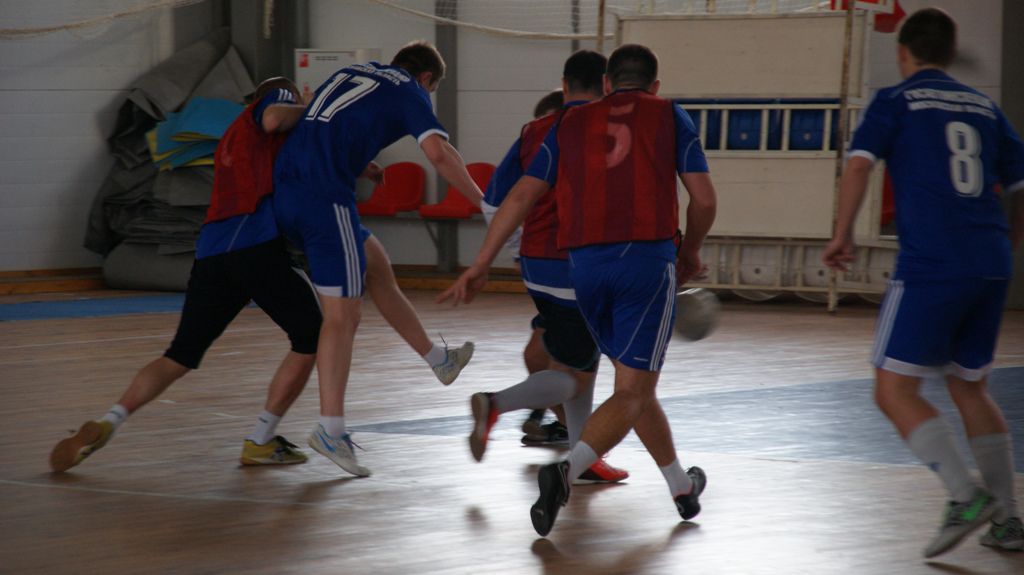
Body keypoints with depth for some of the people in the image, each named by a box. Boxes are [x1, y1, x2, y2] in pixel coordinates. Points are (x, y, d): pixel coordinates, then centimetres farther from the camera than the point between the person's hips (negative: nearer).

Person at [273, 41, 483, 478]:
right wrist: (483, 204, -4)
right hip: (325, 195, -7)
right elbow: (438, 152, -10)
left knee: (375, 264, 26)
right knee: (342, 315, -5)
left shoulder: (351, 73, 27)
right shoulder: (410, 92, 7)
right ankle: (330, 429, -10)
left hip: (285, 185, 7)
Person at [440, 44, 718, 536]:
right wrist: (690, 251, 25)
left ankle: (682, 487, 27)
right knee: (632, 394, -4)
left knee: (636, 383, 19)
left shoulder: (572, 123, 18)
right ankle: (567, 470, -26)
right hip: (647, 258, -4)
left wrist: (480, 267, 11)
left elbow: (520, 196, 11)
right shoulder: (668, 117, 12)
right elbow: (704, 199, 6)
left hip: (585, 264, 4)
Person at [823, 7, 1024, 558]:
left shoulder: (895, 101, 4)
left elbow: (859, 165, -10)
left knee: (895, 390, -1)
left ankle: (965, 495, -17)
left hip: (930, 265, -6)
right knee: (969, 387, 19)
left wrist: (841, 236, -4)